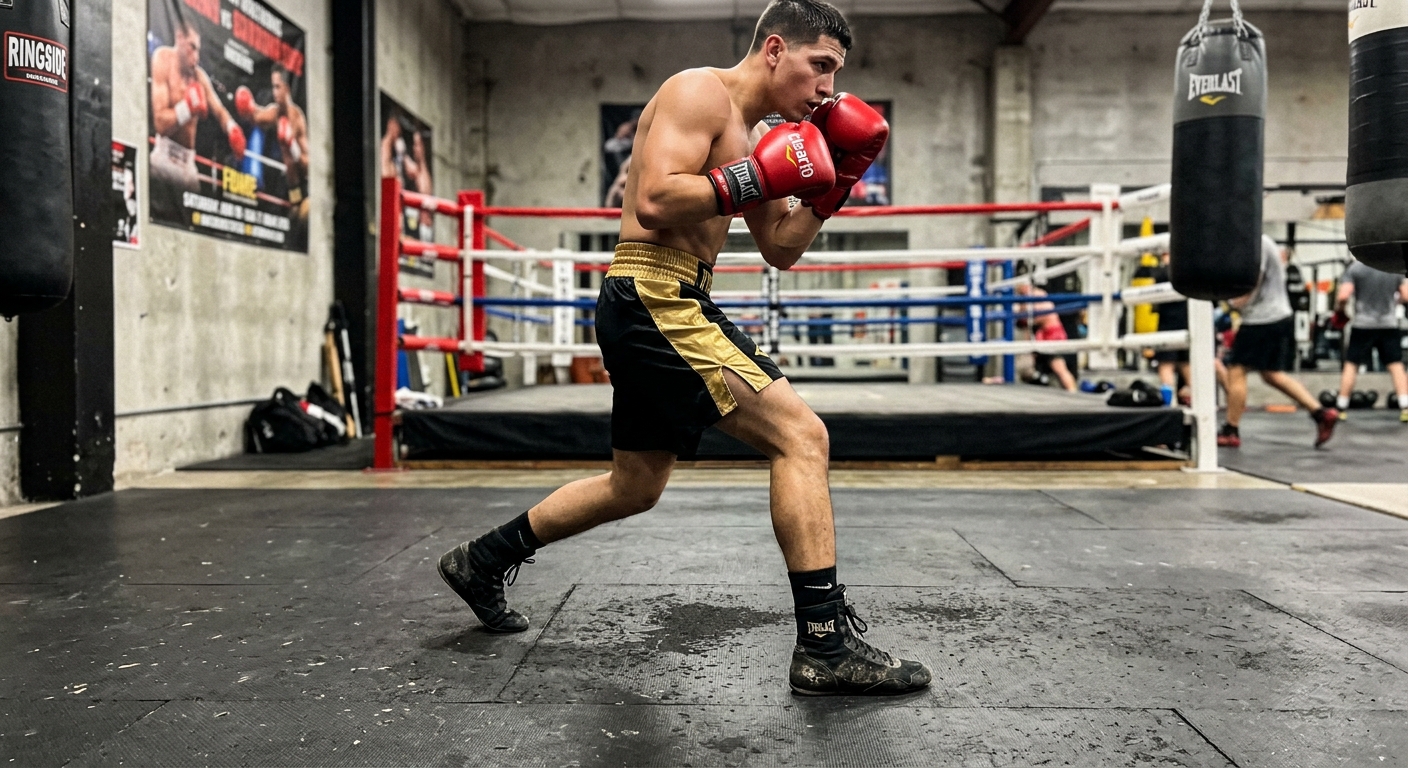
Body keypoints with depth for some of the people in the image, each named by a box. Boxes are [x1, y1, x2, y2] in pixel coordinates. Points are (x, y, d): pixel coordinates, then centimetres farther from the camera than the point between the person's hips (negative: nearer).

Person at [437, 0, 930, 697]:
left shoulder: (751, 134, 21)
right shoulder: (700, 91, -7)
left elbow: (780, 250, 20)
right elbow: (653, 200, -21)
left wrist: (833, 184, 9)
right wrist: (758, 178, -18)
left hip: (665, 309, 11)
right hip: (655, 298, -11)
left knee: (634, 488, 19)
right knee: (800, 436, -14)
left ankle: (481, 561, 34)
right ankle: (826, 646, -11)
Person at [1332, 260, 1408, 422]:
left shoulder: (1355, 268, -4)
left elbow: (1343, 296, -14)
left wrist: (1339, 310, 5)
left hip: (1362, 325, -2)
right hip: (1389, 325, 2)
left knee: (1351, 365, 7)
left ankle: (1341, 408, 10)